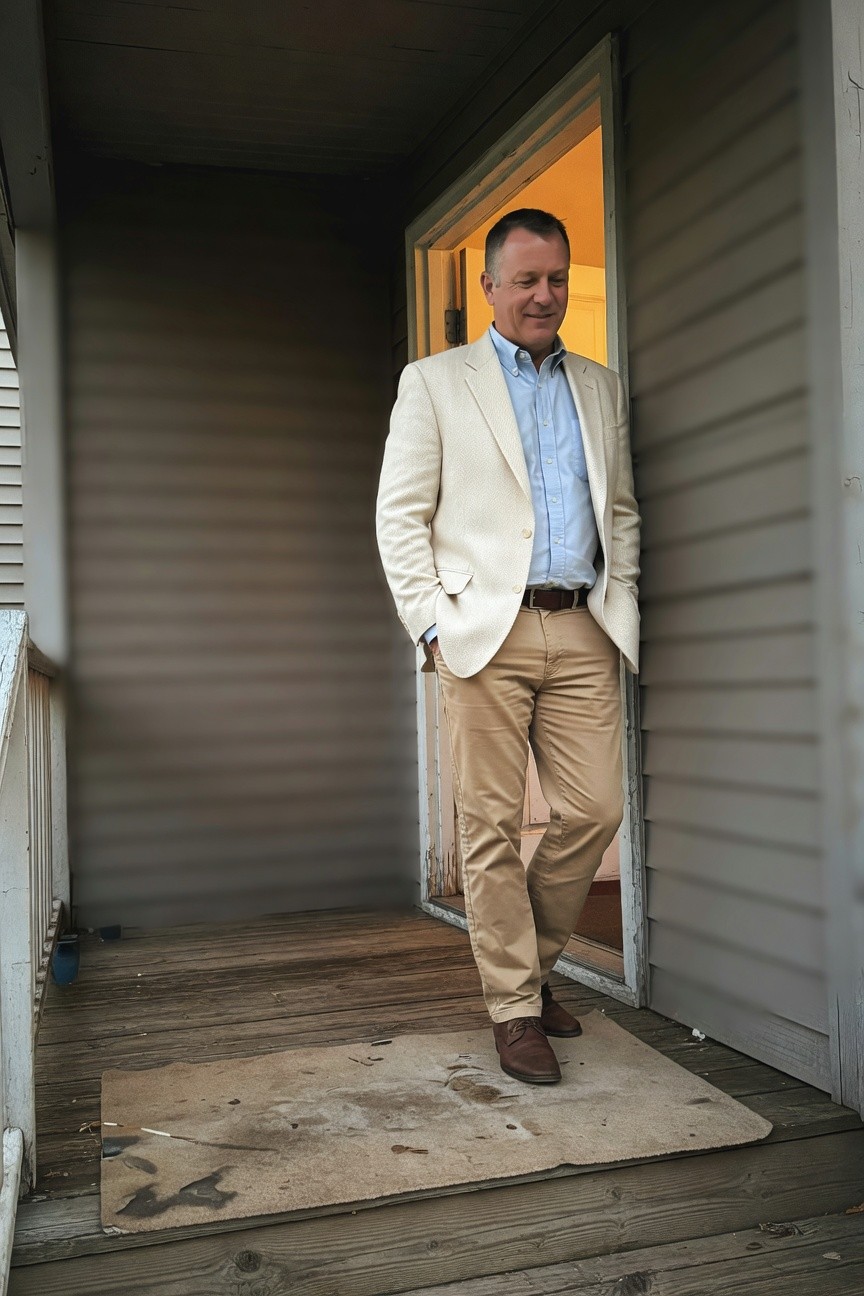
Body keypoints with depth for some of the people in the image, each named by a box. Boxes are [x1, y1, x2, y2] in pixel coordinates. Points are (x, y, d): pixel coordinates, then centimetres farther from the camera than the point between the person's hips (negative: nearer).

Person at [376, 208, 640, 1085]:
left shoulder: (602, 388, 19)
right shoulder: (434, 383, 7)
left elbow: (622, 509, 20)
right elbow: (399, 515, 2)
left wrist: (620, 603, 7)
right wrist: (430, 622, -7)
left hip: (583, 633, 4)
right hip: (486, 632, -3)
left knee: (595, 809, 0)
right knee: (492, 824, 0)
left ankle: (533, 958, 24)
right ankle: (514, 1005, 13)